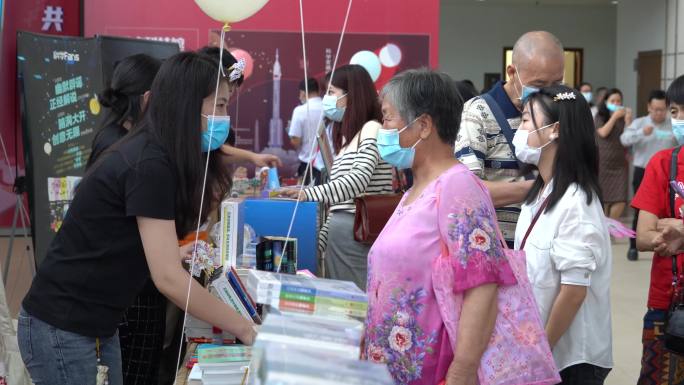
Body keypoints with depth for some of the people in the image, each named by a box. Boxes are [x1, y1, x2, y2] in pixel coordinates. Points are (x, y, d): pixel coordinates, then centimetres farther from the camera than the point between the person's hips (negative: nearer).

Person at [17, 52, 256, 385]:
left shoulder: (150, 154, 8)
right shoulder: (149, 164, -21)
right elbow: (169, 278, -24)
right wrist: (242, 328, -17)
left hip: (96, 326, 9)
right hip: (62, 330, -9)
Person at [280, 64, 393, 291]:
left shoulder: (372, 129, -6)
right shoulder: (346, 138, 21)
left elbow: (359, 179, -22)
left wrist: (309, 194, -32)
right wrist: (319, 243, 18)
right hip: (337, 232, 9)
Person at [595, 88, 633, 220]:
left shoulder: (623, 118, 8)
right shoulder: (600, 117, 3)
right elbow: (603, 133, -13)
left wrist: (628, 120, -10)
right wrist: (614, 116, -13)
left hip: (619, 163, 2)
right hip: (603, 163, -2)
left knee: (621, 201, -9)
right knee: (603, 199, 3)